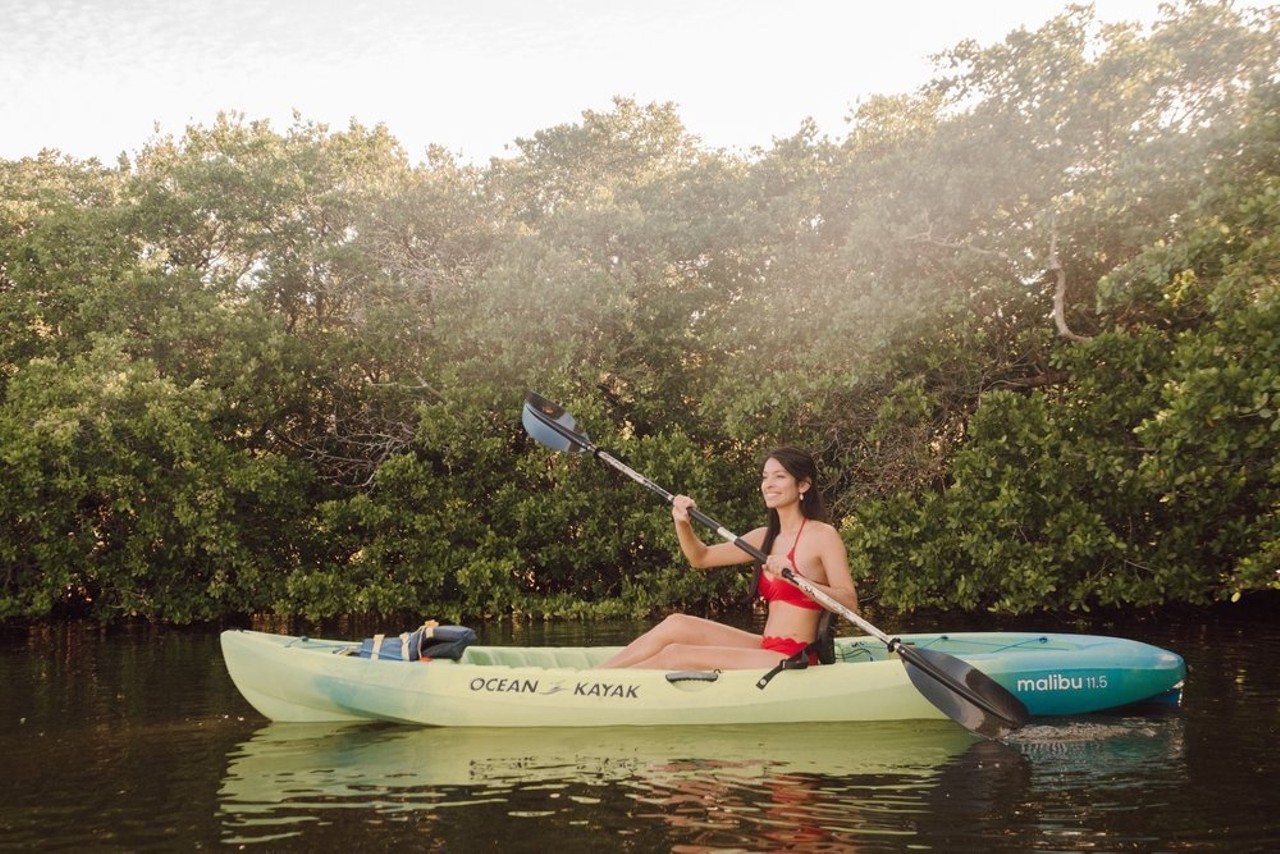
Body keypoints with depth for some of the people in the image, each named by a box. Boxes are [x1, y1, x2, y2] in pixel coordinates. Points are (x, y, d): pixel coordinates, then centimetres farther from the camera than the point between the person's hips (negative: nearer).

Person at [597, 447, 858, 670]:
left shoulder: (822, 535, -7)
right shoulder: (766, 537, 15)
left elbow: (849, 603, -16)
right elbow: (700, 558, 20)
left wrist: (797, 579, -29)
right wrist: (683, 524, 0)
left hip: (793, 659, -8)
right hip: (767, 651, 8)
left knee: (675, 656, -14)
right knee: (676, 624, -4)